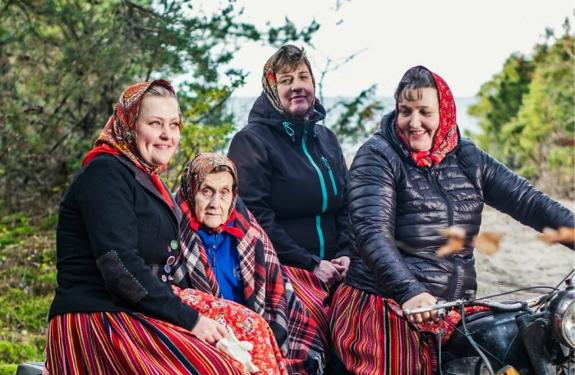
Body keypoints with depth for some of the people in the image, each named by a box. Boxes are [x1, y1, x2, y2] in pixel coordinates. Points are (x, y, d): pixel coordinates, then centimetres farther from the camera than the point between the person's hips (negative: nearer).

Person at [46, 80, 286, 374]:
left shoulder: (147, 178, 17)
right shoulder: (106, 174, -11)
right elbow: (120, 267, -20)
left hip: (141, 308, 9)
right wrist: (189, 320, -18)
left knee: (249, 326, 0)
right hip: (97, 320, -9)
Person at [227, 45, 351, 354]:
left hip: (329, 268, 6)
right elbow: (256, 218, -9)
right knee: (320, 317, -28)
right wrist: (312, 264, -11)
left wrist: (345, 255, 0)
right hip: (281, 268, -5)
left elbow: (345, 207, 19)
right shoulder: (251, 140, -1)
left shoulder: (326, 139, 18)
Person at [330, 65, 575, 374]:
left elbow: (529, 202, 5)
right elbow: (373, 234, -18)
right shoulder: (378, 157, -4)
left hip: (454, 310, 5)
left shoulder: (467, 158, 11)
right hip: (385, 306, -4)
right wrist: (409, 292, -31)